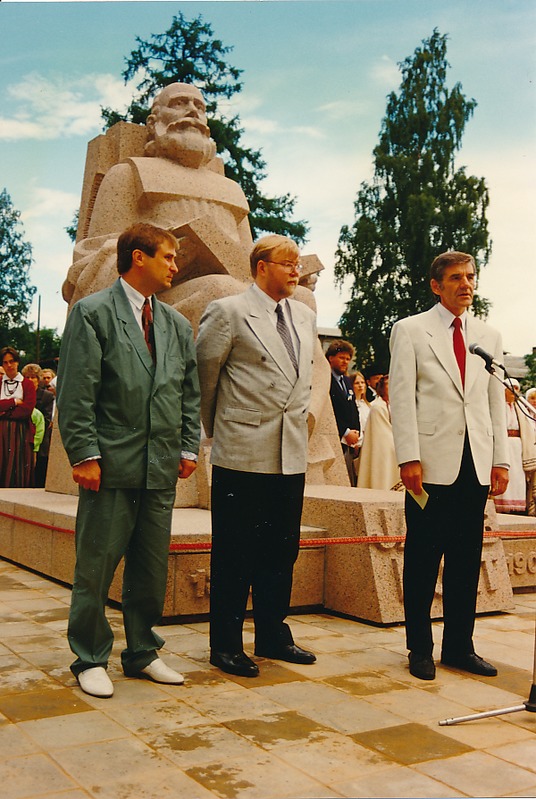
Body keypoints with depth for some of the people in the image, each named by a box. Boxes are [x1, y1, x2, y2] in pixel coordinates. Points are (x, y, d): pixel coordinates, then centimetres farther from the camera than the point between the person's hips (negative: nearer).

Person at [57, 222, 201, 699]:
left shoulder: (178, 325, 17)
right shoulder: (93, 312, -1)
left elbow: (190, 393, 19)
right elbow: (76, 393, -7)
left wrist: (189, 448, 9)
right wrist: (85, 454, -13)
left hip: (162, 468, 6)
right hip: (112, 466, -5)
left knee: (153, 570, 12)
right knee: (95, 568, 3)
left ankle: (142, 653, 26)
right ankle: (91, 660, 17)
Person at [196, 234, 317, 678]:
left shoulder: (305, 316, 14)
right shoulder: (228, 312, -5)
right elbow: (204, 373, 0)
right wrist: (215, 426, 8)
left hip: (292, 454, 6)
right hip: (243, 453, -6)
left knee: (282, 552, 13)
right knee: (234, 554, 2)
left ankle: (273, 635, 26)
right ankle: (226, 644, 14)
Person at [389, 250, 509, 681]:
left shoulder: (489, 336, 16)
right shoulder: (410, 330, 4)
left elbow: (496, 401, 15)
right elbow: (402, 398, -3)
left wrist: (501, 459, 8)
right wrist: (409, 458, -11)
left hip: (476, 464, 4)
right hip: (432, 463, -4)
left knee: (467, 561, 9)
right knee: (423, 559, 2)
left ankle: (459, 646, 20)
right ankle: (420, 649, 14)